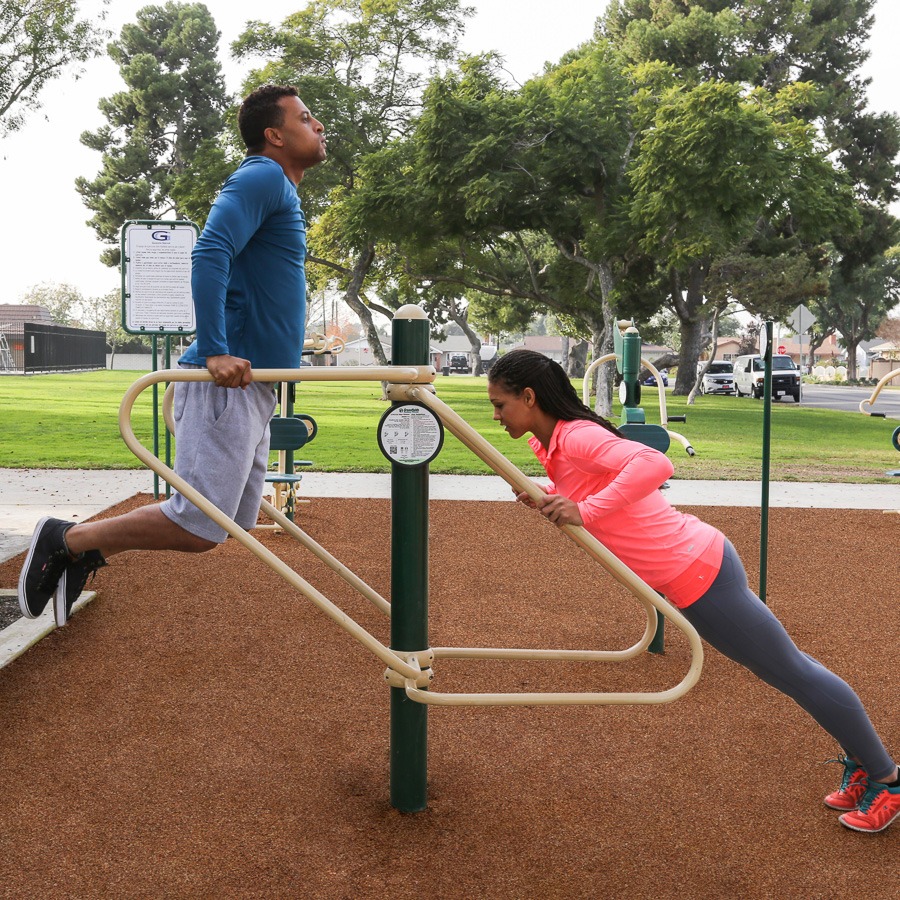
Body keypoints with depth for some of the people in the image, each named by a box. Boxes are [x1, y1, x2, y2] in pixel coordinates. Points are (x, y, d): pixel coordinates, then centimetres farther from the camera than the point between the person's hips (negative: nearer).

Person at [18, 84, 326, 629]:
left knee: (234, 524, 11)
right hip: (228, 383, -10)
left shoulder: (279, 192, 23)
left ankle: (87, 549, 19)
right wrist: (215, 352, -28)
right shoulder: (261, 178, -8)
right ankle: (66, 540, 5)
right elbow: (210, 253, -22)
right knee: (198, 527, -12)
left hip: (251, 386, 10)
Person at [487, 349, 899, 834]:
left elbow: (654, 464, -38)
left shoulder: (577, 437, -24)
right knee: (786, 670, 20)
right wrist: (545, 499, -1)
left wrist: (585, 511, -37)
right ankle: (860, 762, 37)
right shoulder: (552, 443, 5)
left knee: (792, 671, 6)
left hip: (697, 574, -9)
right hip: (691, 570, 10)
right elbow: (580, 494, 18)